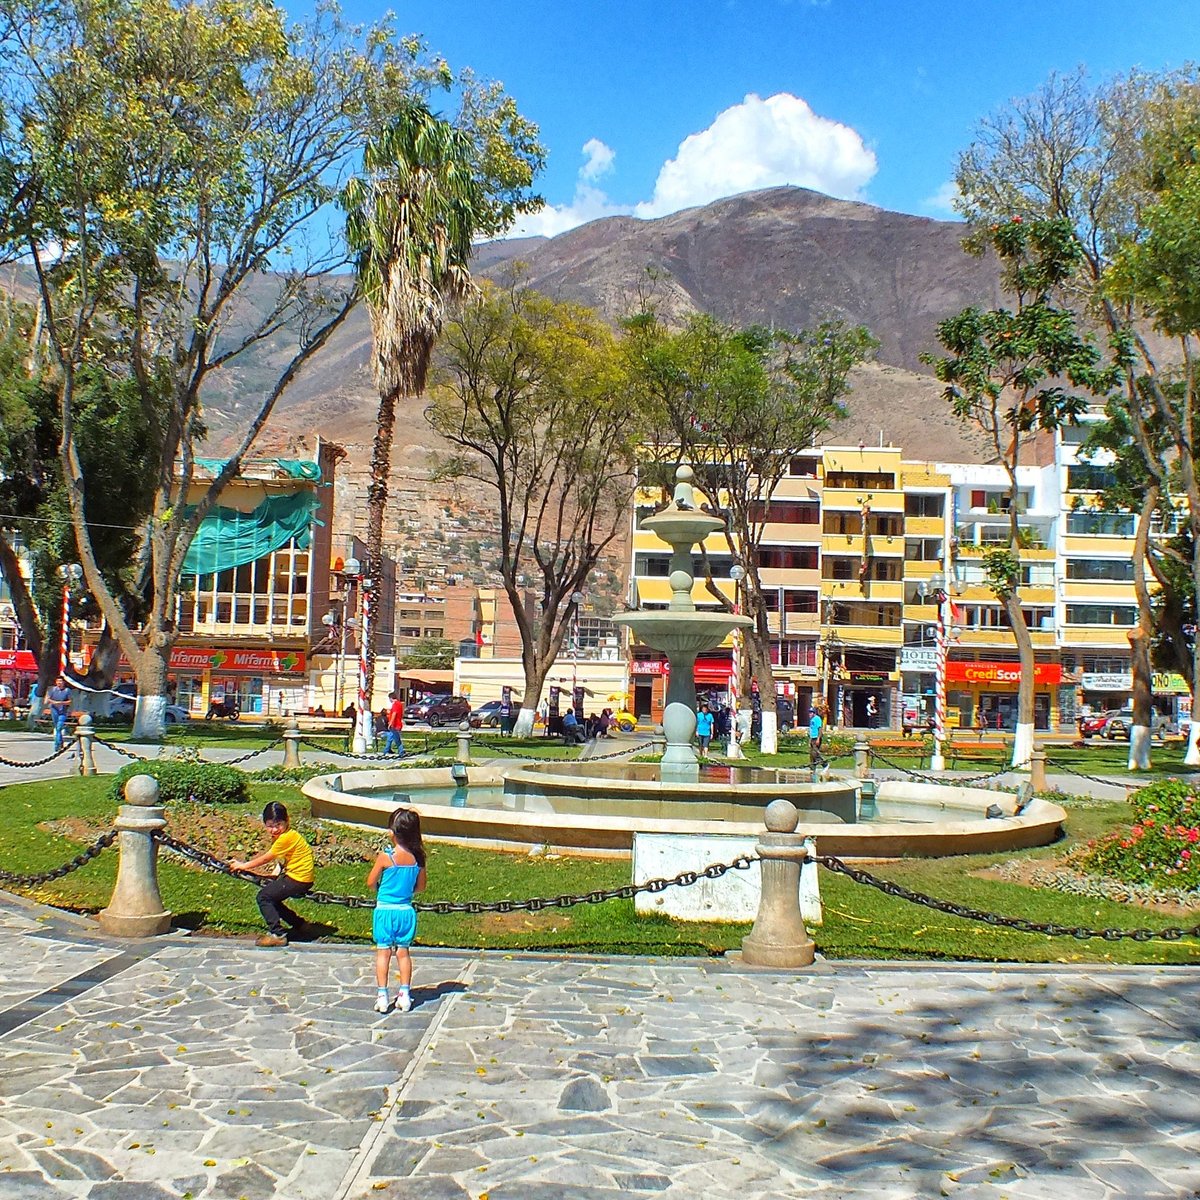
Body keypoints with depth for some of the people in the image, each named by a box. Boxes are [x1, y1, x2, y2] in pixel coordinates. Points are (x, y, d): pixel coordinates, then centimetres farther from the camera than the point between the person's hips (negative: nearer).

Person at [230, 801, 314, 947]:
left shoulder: (287, 838, -21)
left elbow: (265, 859, -13)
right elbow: (265, 853, 15)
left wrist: (244, 866, -3)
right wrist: (245, 862, 8)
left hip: (299, 879, -10)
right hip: (293, 874, 10)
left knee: (264, 896, -9)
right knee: (271, 897, 17)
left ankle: (277, 934, -9)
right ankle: (297, 923, 27)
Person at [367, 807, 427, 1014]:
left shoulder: (385, 857, -15)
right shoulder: (418, 858, -4)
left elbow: (370, 883, -6)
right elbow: (421, 886, 7)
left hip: (385, 909, -3)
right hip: (406, 910, 3)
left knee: (383, 952, 5)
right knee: (403, 952, 13)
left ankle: (382, 995, 5)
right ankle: (404, 994, 13)